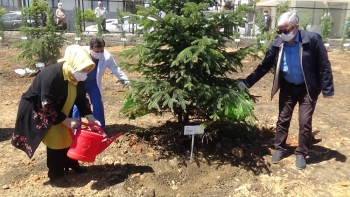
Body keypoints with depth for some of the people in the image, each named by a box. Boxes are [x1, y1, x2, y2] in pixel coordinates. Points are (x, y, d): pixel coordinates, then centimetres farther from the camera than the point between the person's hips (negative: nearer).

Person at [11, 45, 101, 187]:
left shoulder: (76, 77, -11)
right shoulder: (52, 75, -34)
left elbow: (81, 98, -1)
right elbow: (47, 105, -33)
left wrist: (89, 117, -12)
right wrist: (66, 120, -28)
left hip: (57, 109, 8)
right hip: (37, 110, -8)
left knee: (66, 136, 13)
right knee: (55, 140, -6)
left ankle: (71, 164, 34)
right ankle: (55, 176, 10)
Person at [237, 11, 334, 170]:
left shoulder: (312, 39, -21)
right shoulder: (276, 45, -13)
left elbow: (324, 66, -13)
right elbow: (264, 67, -6)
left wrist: (327, 89, -14)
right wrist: (246, 82, -13)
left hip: (307, 88, -2)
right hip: (287, 87, 3)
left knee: (305, 122, 3)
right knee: (283, 119, 11)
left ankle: (301, 153, 22)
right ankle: (279, 148, 29)